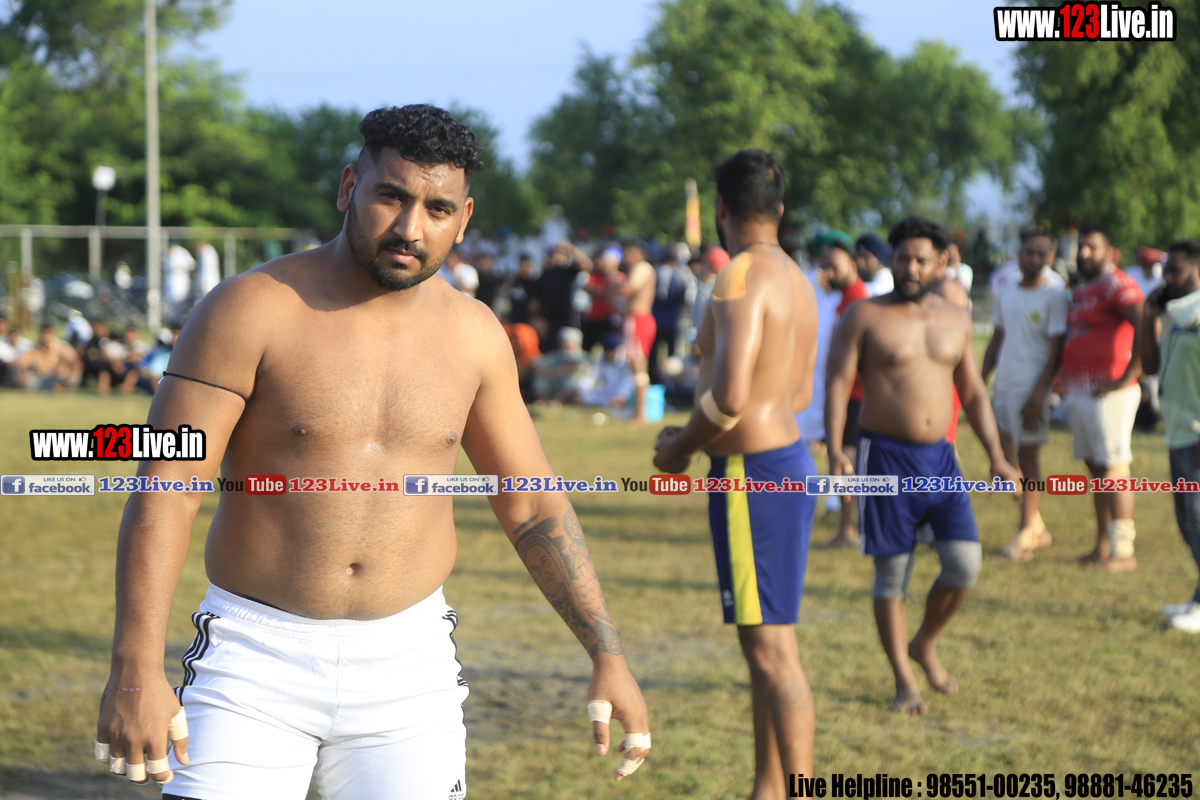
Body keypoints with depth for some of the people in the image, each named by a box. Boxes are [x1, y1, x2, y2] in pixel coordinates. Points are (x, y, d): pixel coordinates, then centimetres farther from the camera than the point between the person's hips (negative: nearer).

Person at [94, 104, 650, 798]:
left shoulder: (474, 335, 5)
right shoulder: (251, 311, -9)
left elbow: (535, 507, 14)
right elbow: (163, 494, -12)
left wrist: (608, 655, 8)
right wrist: (135, 668, -21)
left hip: (409, 663, 3)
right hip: (256, 659, -3)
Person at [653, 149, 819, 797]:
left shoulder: (741, 280, -16)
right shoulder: (794, 279, 14)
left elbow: (730, 396, -25)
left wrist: (678, 448, -7)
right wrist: (696, 436, 20)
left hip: (752, 474, -10)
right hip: (788, 458, 10)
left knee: (771, 648, -7)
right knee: (763, 644, 16)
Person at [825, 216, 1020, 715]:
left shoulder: (956, 320, 10)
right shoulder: (865, 316, -3)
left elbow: (973, 392, 16)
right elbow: (837, 383, -7)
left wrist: (996, 457, 8)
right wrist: (834, 450, -20)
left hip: (939, 456, 4)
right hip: (885, 457, -4)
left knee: (965, 562, -7)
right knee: (892, 574, 0)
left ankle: (925, 646, 19)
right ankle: (904, 682, 11)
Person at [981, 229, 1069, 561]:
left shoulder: (1054, 297, -6)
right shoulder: (1007, 295, 13)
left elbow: (1057, 350, -10)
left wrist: (1038, 394, -17)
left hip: (1031, 386, -7)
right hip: (1003, 385, 7)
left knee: (1028, 455, -4)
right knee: (1002, 456, 9)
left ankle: (1026, 534, 2)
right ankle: (1037, 526, 21)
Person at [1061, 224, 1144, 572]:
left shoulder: (1118, 286, -11)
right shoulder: (1081, 291, 18)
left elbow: (1146, 329, -24)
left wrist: (1128, 377, -23)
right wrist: (1066, 377, 21)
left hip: (1107, 394, -9)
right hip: (1078, 392, 9)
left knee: (1114, 468, -9)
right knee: (1095, 468, 12)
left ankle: (1123, 551, -8)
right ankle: (1103, 545, 18)